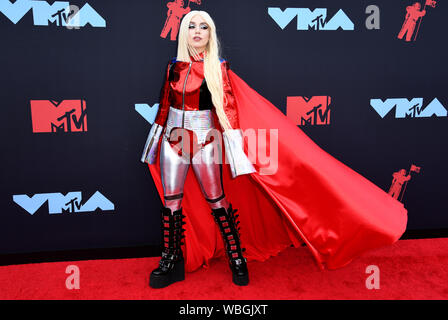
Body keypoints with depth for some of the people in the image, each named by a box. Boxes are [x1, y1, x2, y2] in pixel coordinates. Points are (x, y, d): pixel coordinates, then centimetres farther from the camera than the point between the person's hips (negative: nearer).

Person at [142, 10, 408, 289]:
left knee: (216, 200, 1)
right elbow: (165, 106, 16)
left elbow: (228, 110, -8)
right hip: (173, 140, 4)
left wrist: (235, 147, -16)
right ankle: (171, 260, 20)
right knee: (171, 201, 4)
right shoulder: (174, 66, 9)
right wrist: (155, 141, 17)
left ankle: (236, 256, 18)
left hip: (205, 142, -4)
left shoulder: (218, 69, -2)